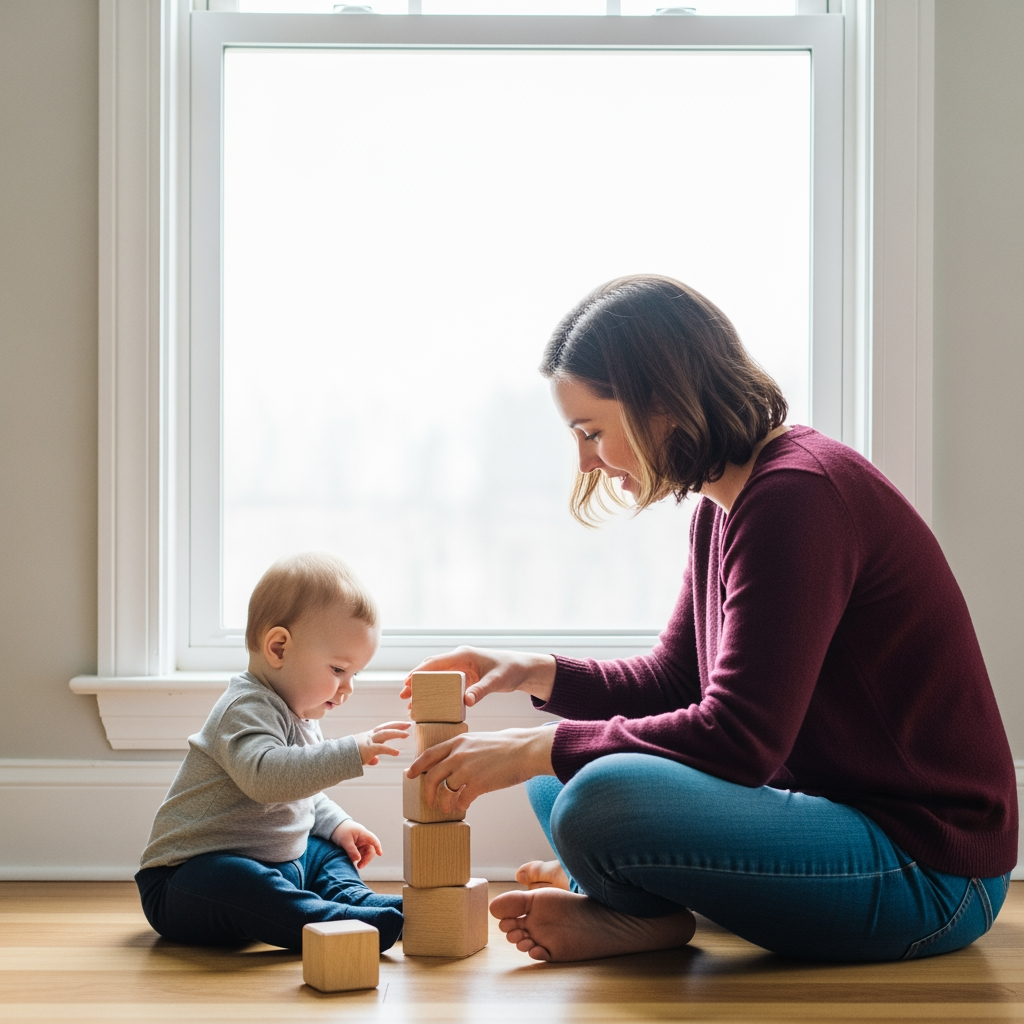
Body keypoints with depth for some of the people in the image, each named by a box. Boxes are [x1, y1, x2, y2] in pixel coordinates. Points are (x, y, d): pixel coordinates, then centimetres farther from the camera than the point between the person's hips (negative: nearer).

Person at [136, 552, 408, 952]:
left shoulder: (299, 716, 14)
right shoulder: (245, 709, -19)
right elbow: (264, 775, -39)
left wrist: (337, 825, 12)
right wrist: (350, 754, -41)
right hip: (191, 872, -10)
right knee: (234, 883, -39)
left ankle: (356, 900, -4)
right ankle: (343, 923, -50)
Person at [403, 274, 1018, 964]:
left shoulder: (798, 494, -21)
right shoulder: (722, 506, 11)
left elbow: (738, 739, -26)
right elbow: (673, 681, 20)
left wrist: (528, 751, -20)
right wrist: (535, 673, 5)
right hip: (828, 805, 10)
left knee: (603, 801, -31)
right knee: (558, 766, 18)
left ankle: (643, 914, 0)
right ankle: (634, 908, -6)